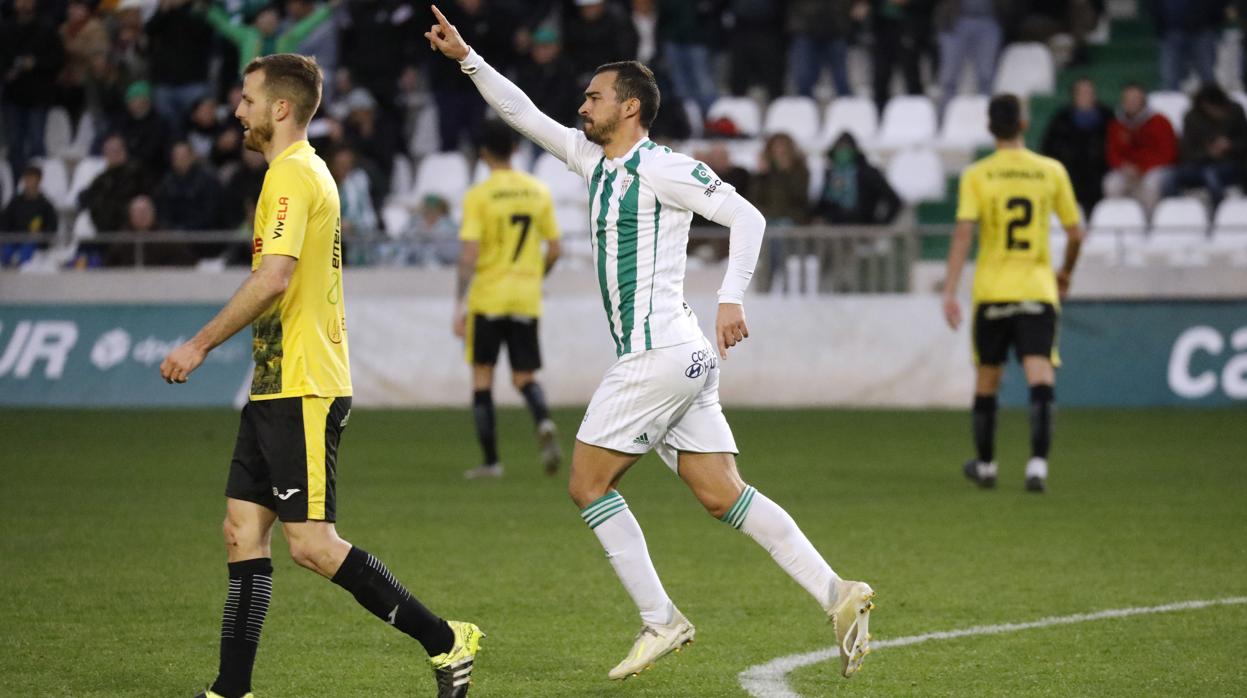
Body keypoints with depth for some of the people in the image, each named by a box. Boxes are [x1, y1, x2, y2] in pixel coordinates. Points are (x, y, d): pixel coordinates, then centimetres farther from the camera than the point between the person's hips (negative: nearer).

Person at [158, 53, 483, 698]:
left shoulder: (292, 175, -13)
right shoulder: (308, 172, 19)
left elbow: (274, 277, -24)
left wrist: (201, 344, -18)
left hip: (301, 391, -10)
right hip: (277, 386, 10)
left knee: (312, 543, -10)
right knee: (243, 530, 7)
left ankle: (445, 642, -4)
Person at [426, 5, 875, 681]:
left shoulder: (660, 169, -9)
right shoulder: (596, 160, 16)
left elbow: (746, 216, -14)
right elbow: (525, 116, 24)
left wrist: (731, 296, -24)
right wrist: (467, 58, 17)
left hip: (659, 353, -9)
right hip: (679, 355, 9)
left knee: (588, 484, -1)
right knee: (723, 495, 2)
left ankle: (660, 620, -1)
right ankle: (836, 595, -5)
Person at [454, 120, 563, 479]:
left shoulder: (478, 195, -8)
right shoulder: (538, 191, 4)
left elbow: (469, 254, -15)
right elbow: (554, 249, 7)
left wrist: (460, 304, -13)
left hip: (487, 298, -3)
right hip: (527, 300, 3)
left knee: (482, 376, 9)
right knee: (524, 377, 10)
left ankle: (490, 460, 7)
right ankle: (544, 423, -21)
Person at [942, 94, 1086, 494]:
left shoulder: (976, 176, -2)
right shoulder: (1052, 172, 1)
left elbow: (963, 233, -11)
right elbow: (1076, 233, 6)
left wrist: (950, 292, -12)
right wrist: (1066, 273, 24)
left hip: (991, 292, 1)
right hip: (1038, 290, -1)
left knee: (987, 381, 15)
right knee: (1040, 379, -8)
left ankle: (985, 465, 28)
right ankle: (1038, 464, -24)